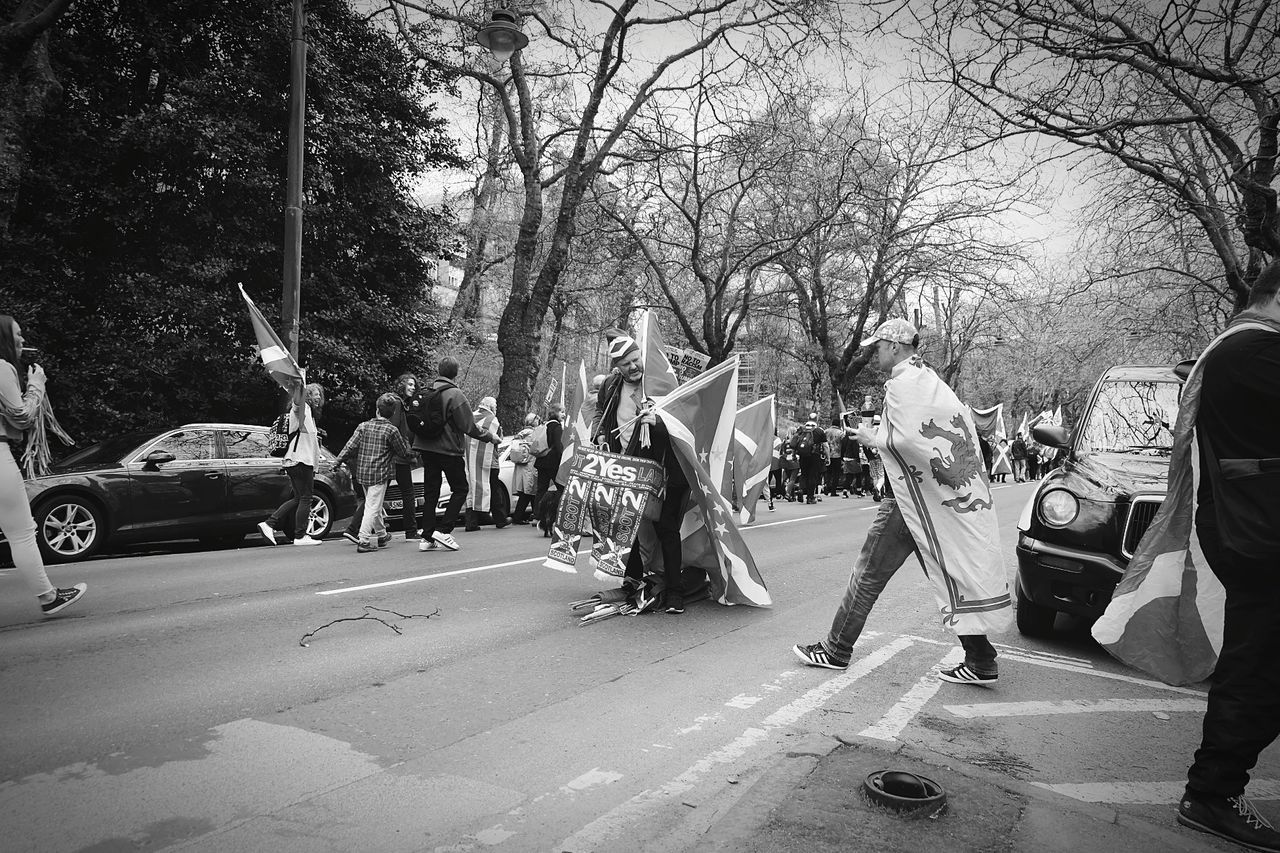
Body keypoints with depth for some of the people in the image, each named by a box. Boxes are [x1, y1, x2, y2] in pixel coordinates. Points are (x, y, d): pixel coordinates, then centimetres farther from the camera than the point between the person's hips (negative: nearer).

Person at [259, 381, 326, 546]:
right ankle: (300, 536, -1)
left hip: (304, 461, 10)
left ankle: (269, 524, 10)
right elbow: (297, 399, -28)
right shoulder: (301, 407, -4)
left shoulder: (309, 412, 25)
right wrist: (300, 383, -41)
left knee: (298, 498, 12)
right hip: (300, 460, -10)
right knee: (305, 498, -5)